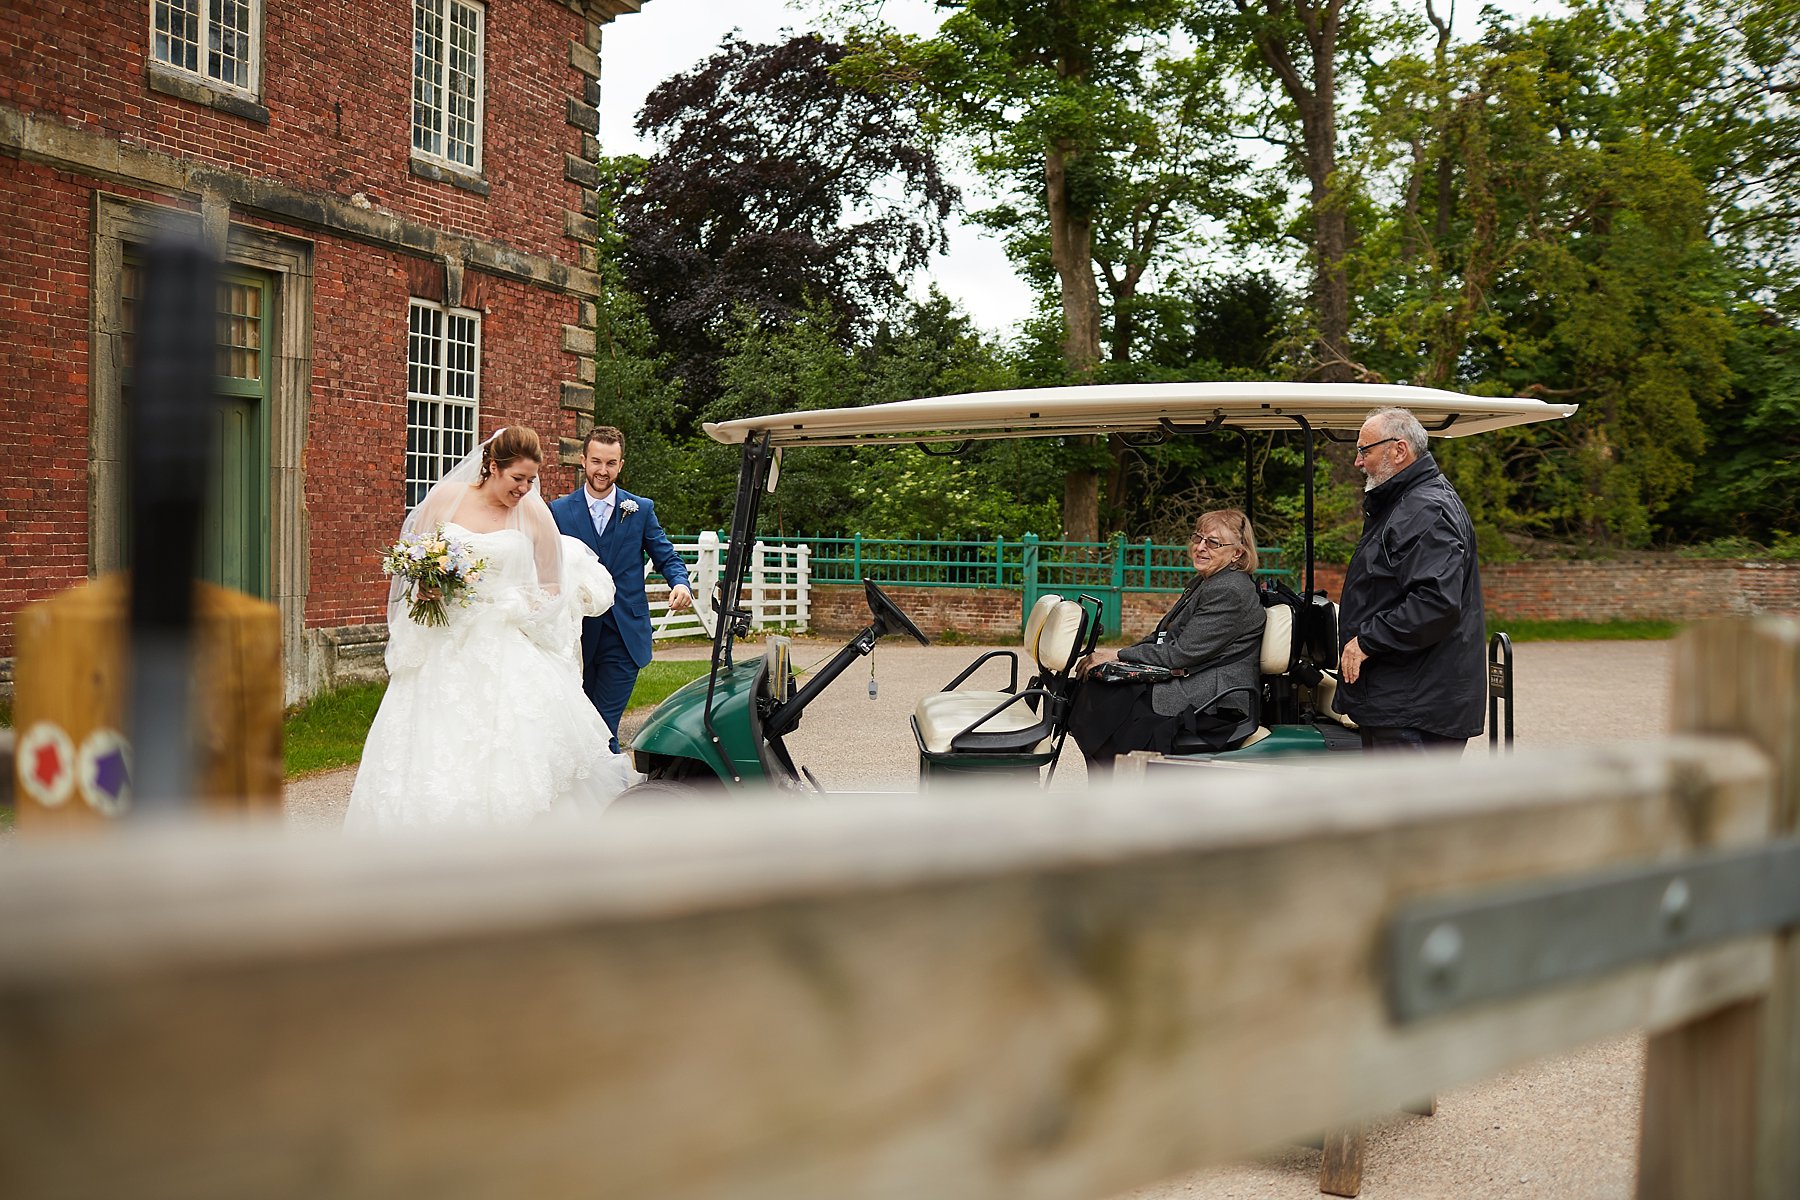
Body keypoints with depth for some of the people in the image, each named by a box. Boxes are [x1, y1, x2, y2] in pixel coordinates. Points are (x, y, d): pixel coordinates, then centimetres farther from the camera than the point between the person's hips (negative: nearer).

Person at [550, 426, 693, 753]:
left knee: (605, 727, -6)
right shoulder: (559, 511, 5)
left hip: (624, 637, -1)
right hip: (577, 636, 1)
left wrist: (680, 583, -15)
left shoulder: (641, 509, 6)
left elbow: (667, 557, 8)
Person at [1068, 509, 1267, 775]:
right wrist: (1119, 656, 1)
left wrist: (1118, 656, -14)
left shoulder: (1230, 592, -16)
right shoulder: (1205, 582, 17)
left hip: (1214, 706, -10)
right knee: (1091, 690, -5)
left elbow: (1182, 653, -20)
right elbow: (1164, 638, 17)